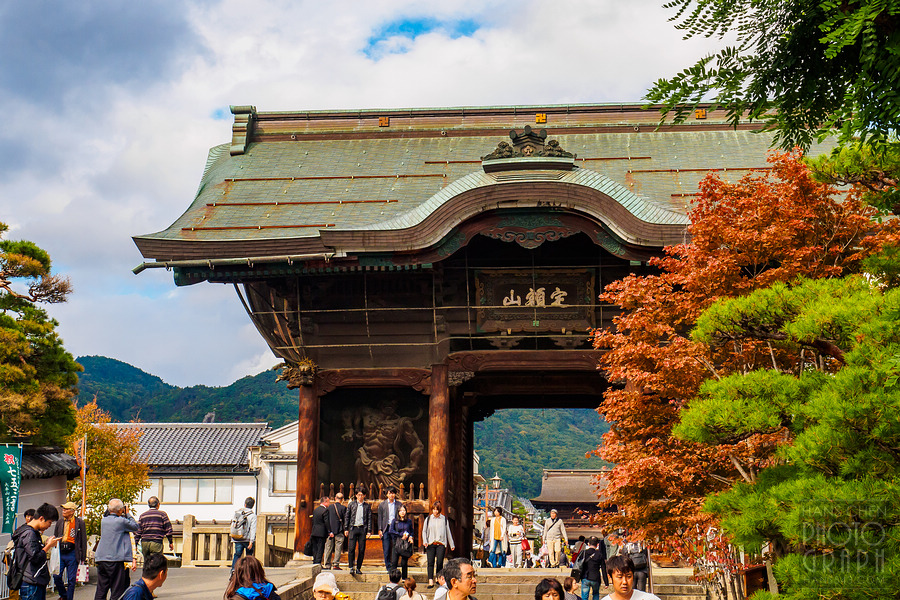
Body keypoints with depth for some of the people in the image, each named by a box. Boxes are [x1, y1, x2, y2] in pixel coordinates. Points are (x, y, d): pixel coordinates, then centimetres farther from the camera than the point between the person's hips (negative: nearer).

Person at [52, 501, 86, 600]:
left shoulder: (79, 523, 0)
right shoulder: (59, 522, 11)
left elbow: (83, 540, 2)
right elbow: (55, 537, 20)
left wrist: (83, 557, 0)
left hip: (72, 554, -3)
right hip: (60, 553, 3)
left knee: (71, 579, 1)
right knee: (56, 576, -3)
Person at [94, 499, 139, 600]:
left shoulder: (103, 521, 9)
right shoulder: (121, 521, -11)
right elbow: (135, 527, 4)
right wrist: (127, 514, 10)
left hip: (101, 559, 6)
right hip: (116, 560, -6)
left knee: (101, 590, 9)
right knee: (117, 592, -1)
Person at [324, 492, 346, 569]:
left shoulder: (329, 507, 4)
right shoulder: (343, 508, -6)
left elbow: (327, 520, 7)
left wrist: (329, 531, 14)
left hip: (330, 531, 3)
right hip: (339, 531, -3)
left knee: (328, 548, 8)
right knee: (338, 549, 0)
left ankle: (327, 565, 10)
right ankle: (335, 565, -3)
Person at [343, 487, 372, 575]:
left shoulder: (367, 506, 10)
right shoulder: (351, 504, 9)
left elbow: (369, 518, 9)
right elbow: (347, 517, 10)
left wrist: (369, 530, 1)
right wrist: (346, 529, 3)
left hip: (362, 529, 1)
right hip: (353, 528, -1)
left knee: (362, 550, 1)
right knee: (351, 548, -9)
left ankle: (358, 568, 9)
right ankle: (351, 567, -6)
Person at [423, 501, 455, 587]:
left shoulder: (444, 519, 10)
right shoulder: (428, 519, 11)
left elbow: (448, 532, 16)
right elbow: (424, 531, 14)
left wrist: (451, 545, 17)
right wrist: (425, 541, -3)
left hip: (441, 544, 0)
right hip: (430, 544, 0)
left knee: (439, 562, -8)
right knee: (430, 563, -8)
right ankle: (430, 581, -13)